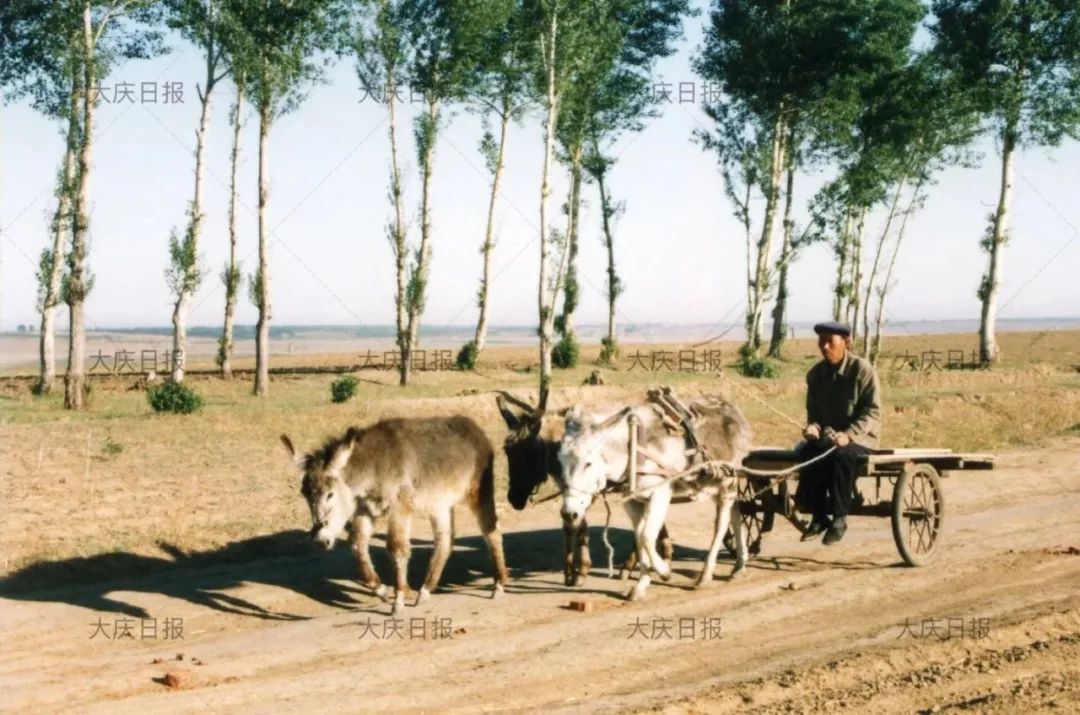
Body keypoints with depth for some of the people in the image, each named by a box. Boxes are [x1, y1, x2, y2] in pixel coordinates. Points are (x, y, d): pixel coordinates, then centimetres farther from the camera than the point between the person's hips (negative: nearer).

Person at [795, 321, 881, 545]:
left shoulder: (862, 370, -8)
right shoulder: (816, 373, 8)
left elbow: (872, 411, -12)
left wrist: (848, 434, -26)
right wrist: (813, 426, -9)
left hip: (860, 437, -4)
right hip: (827, 435, 5)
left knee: (841, 455, -38)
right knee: (806, 452, -28)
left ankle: (839, 518, -23)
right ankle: (818, 516, -14)